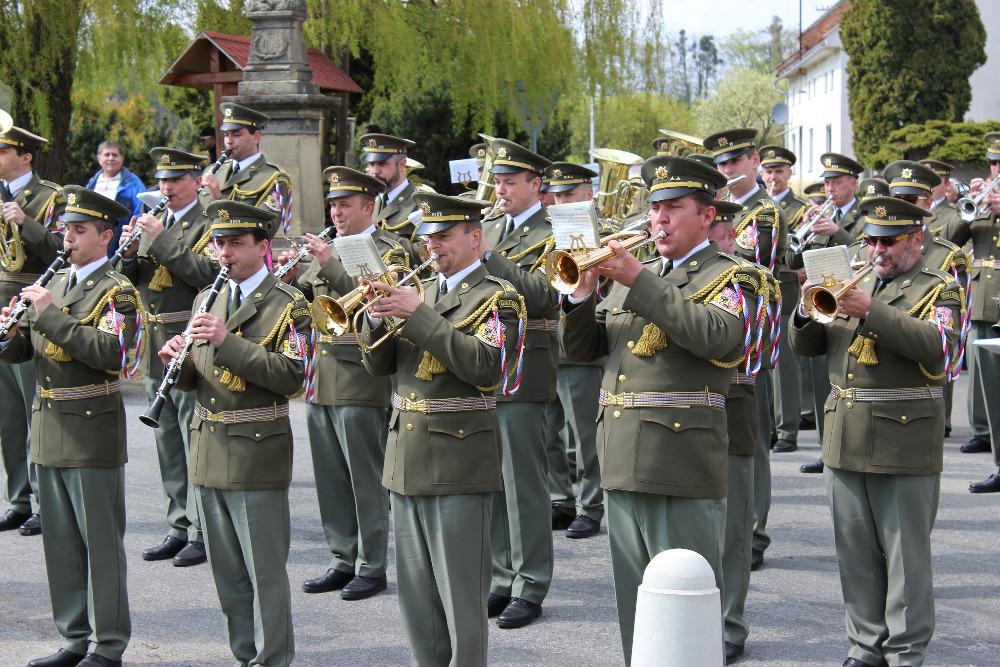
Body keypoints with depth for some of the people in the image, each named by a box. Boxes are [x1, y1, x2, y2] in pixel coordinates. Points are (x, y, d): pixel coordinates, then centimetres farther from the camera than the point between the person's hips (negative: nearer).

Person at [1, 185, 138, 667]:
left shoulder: (116, 291, -7)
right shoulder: (53, 285, 16)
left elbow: (110, 352, -24)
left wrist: (50, 316, -24)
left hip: (92, 431, -7)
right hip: (49, 430, 8)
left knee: (100, 541, -1)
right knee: (60, 540, 12)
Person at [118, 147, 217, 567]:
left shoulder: (211, 224, -5)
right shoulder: (153, 222, 16)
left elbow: (207, 273, -21)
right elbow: (134, 280, 15)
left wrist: (161, 240, -21)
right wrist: (129, 253, -5)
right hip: (156, 351, 8)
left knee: (197, 442, -5)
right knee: (168, 442, 12)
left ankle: (203, 533, 1)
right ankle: (180, 528, 21)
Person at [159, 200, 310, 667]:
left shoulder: (288, 305, -6)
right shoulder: (207, 301, 15)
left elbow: (290, 375, -19)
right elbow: (192, 379, 17)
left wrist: (228, 341, -24)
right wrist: (179, 359, -6)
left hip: (256, 455, -7)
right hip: (208, 454, 7)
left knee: (264, 571, -2)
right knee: (227, 571, 14)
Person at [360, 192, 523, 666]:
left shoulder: (495, 297, -5)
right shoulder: (420, 292, 15)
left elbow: (487, 366, -22)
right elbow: (379, 365, 12)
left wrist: (418, 316, -23)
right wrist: (378, 318, -8)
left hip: (458, 463, -7)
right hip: (407, 461, 7)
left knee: (461, 596, -3)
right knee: (416, 595, 13)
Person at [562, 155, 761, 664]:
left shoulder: (729, 277, -1)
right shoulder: (633, 276, 19)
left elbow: (716, 336, -22)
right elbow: (580, 349, 15)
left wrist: (640, 282, -21)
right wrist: (585, 288, -4)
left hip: (683, 465, -6)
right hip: (623, 464, 7)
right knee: (634, 600, 14)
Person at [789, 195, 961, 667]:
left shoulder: (940, 290, 1)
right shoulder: (854, 286, 17)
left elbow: (937, 345, -19)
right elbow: (805, 346, 14)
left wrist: (872, 311, -25)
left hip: (904, 443, -5)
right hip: (846, 441, 5)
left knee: (905, 554, 0)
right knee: (856, 552, 10)